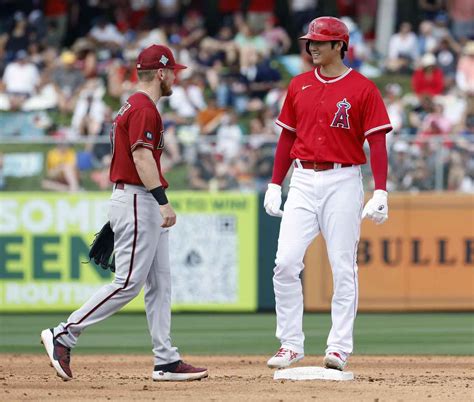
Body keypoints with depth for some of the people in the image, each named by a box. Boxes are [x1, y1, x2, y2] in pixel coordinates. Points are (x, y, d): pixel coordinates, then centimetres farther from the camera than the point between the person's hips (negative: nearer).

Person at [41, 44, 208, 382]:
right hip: (137, 201, -11)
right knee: (128, 283, -11)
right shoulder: (144, 109, -13)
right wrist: (163, 201, -29)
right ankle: (63, 336, -7)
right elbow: (142, 157, -24)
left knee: (160, 284, 7)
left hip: (145, 205, 11)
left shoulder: (134, 107, 19)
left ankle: (166, 361, 6)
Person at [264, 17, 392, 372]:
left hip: (343, 182, -4)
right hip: (303, 180, 4)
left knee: (343, 268, -2)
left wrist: (380, 193, -15)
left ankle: (339, 348, 2)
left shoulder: (363, 89, -3)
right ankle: (291, 344, 2)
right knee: (286, 263, -6)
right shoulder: (299, 86, 11)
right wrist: (275, 185, 11)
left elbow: (377, 142, -6)